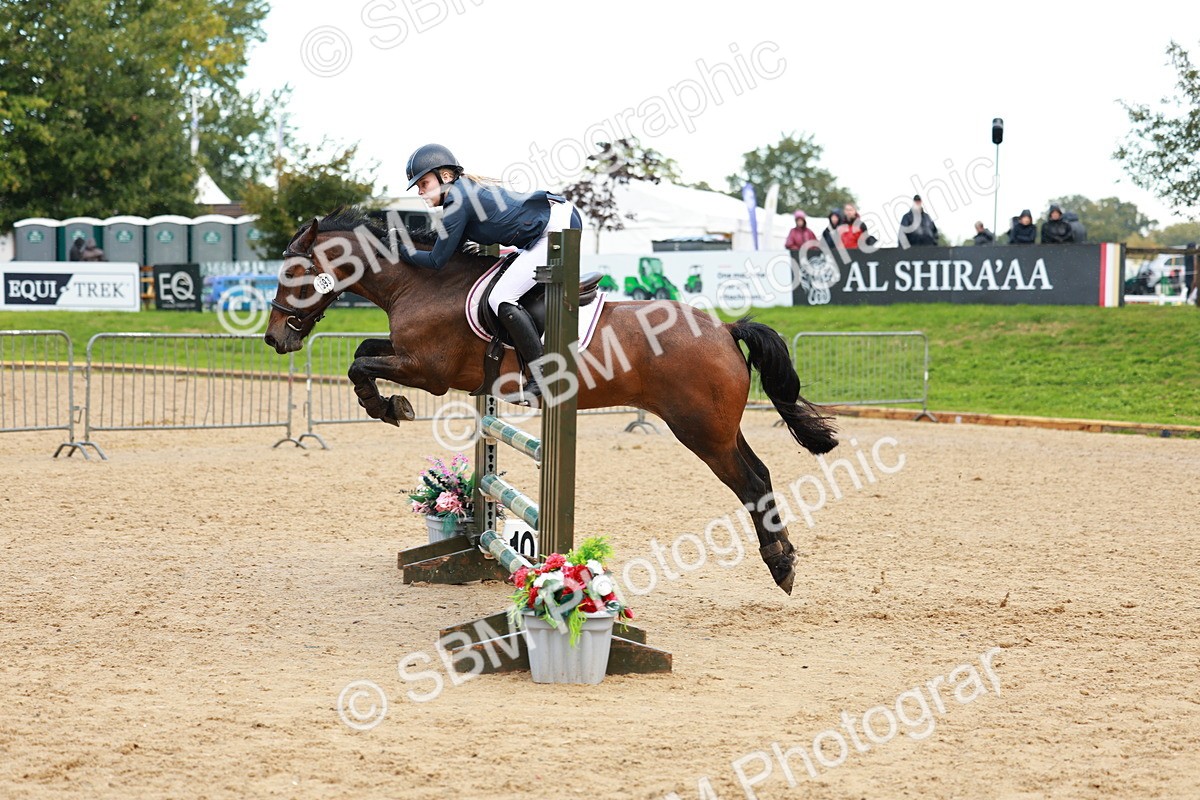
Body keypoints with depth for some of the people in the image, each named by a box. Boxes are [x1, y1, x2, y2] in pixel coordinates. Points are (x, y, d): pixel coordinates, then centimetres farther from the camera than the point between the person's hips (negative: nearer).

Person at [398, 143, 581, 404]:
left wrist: (401, 250, 5)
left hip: (557, 228, -11)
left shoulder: (457, 203, -12)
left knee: (501, 299, -14)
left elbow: (436, 261, -8)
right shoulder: (468, 188, 16)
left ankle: (542, 377, -15)